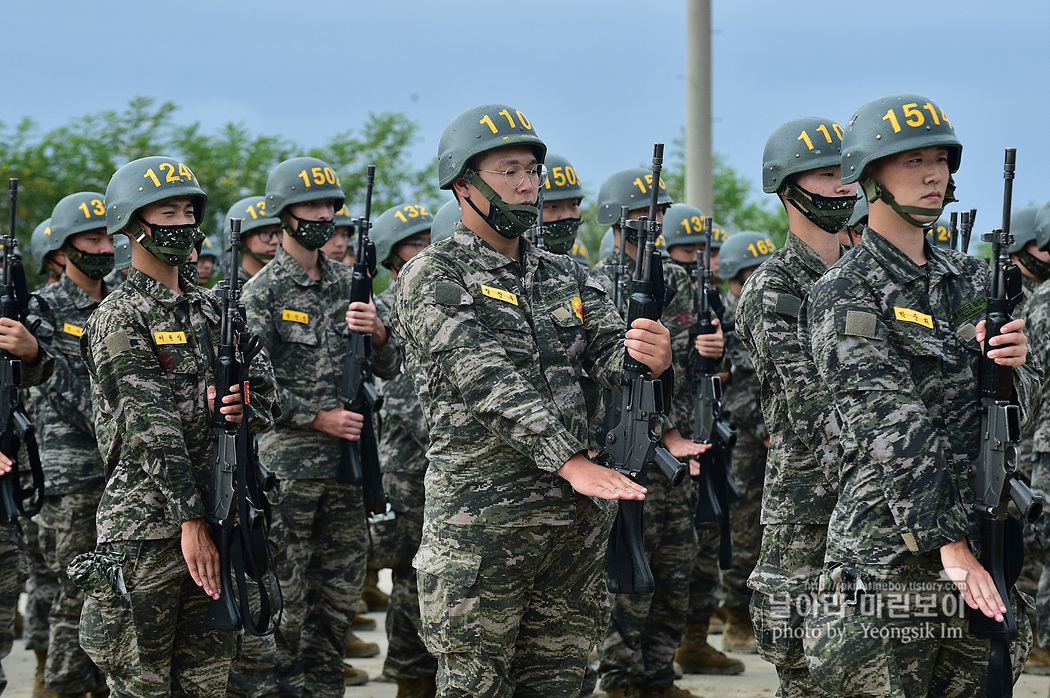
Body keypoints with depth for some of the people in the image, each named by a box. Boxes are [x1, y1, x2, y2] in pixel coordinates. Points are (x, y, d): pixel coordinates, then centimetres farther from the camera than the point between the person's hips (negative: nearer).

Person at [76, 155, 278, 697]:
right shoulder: (119, 318, -7)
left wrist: (244, 406, -11)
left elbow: (266, 392, 15)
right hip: (147, 524, -7)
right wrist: (190, 521, -19)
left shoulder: (210, 309, 16)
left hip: (215, 516, 7)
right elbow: (151, 428, -14)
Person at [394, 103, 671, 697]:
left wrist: (651, 355, -24)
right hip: (480, 517, -6)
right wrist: (573, 463, -27)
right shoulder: (432, 277, -5)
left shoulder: (566, 276, 16)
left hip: (577, 515, 6)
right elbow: (486, 381, -17)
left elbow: (608, 354, 2)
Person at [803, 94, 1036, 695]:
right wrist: (949, 545, -21)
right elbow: (894, 431, -15)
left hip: (982, 539, 6)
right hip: (889, 552, -6)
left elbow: (1021, 410, 16)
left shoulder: (971, 278, 14)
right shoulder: (844, 295, -7)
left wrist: (1014, 365, -8)